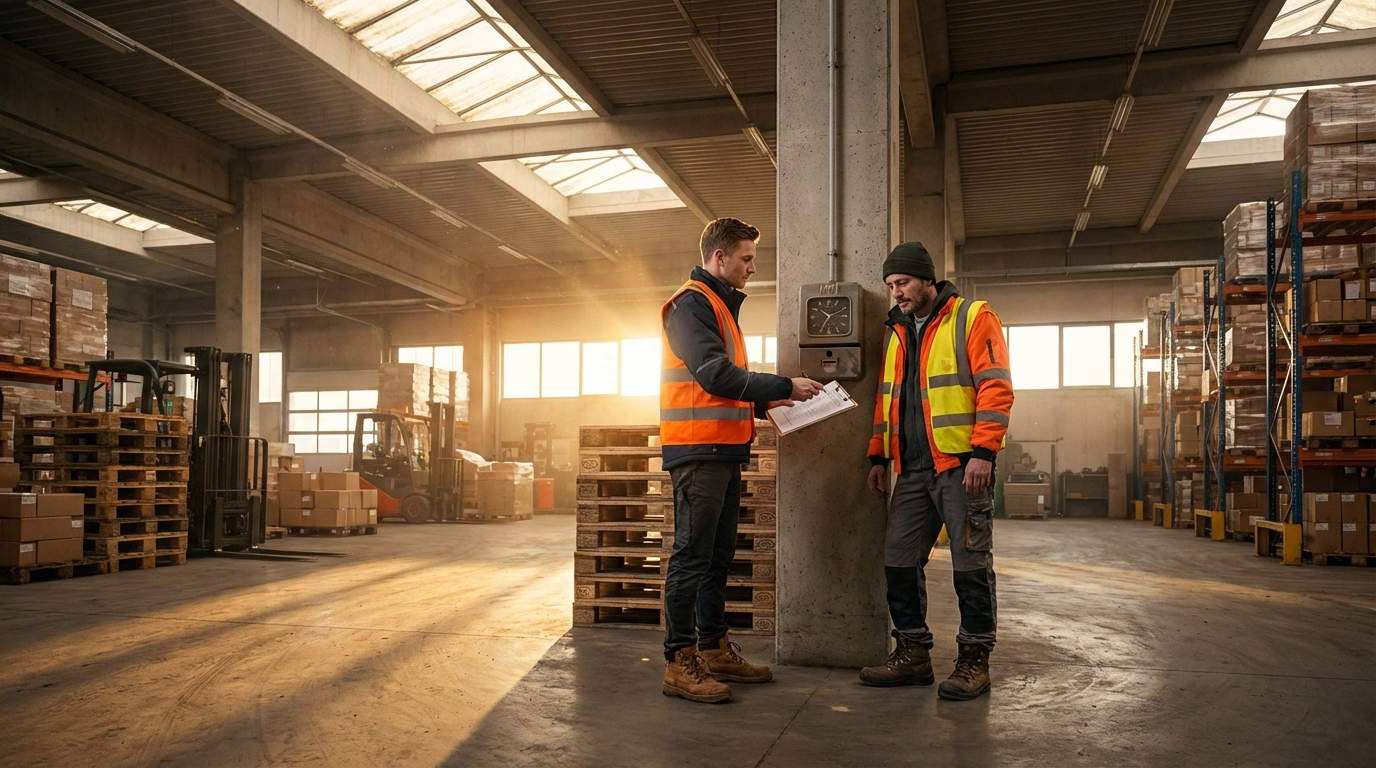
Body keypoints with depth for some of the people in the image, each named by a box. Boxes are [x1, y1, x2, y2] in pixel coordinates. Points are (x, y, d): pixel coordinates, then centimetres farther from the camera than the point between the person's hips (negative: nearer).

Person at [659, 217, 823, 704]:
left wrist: (765, 403, 12)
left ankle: (715, 651, 22)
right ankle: (680, 663, -1)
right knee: (691, 556, -7)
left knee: (718, 556, 14)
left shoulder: (722, 305, 22)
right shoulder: (691, 303, -9)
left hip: (724, 451, 10)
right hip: (698, 450, -10)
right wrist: (784, 386, -17)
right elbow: (714, 374, -20)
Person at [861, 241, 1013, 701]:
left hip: (961, 466, -7)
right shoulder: (896, 332, 18)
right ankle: (912, 654, 17)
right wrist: (878, 457, 15)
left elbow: (996, 388, -10)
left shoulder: (973, 318, -2)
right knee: (899, 561, 6)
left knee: (970, 565, 0)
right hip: (913, 470, 7)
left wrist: (983, 451, -17)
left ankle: (974, 660, 11)